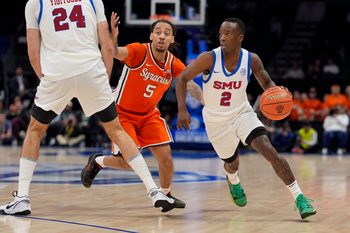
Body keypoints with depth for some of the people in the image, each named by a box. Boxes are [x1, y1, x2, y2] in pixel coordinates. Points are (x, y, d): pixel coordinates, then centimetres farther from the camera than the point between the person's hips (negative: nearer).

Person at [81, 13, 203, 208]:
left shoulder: (174, 64, -8)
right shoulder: (139, 51, -23)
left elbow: (191, 85, -6)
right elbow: (116, 53, -40)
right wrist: (113, 38, -63)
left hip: (149, 115, 5)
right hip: (123, 113, -5)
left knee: (165, 156, -7)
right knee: (127, 162, -12)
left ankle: (165, 194, 19)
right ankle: (97, 162, 20)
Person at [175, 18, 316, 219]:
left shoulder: (251, 60, -14)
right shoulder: (209, 58, -21)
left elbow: (267, 83, 2)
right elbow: (183, 79, -12)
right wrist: (182, 109, -23)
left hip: (242, 114, 0)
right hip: (216, 121, 0)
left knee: (270, 151, -21)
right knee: (232, 164, 18)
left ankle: (299, 197, -18)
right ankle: (234, 182, 58)